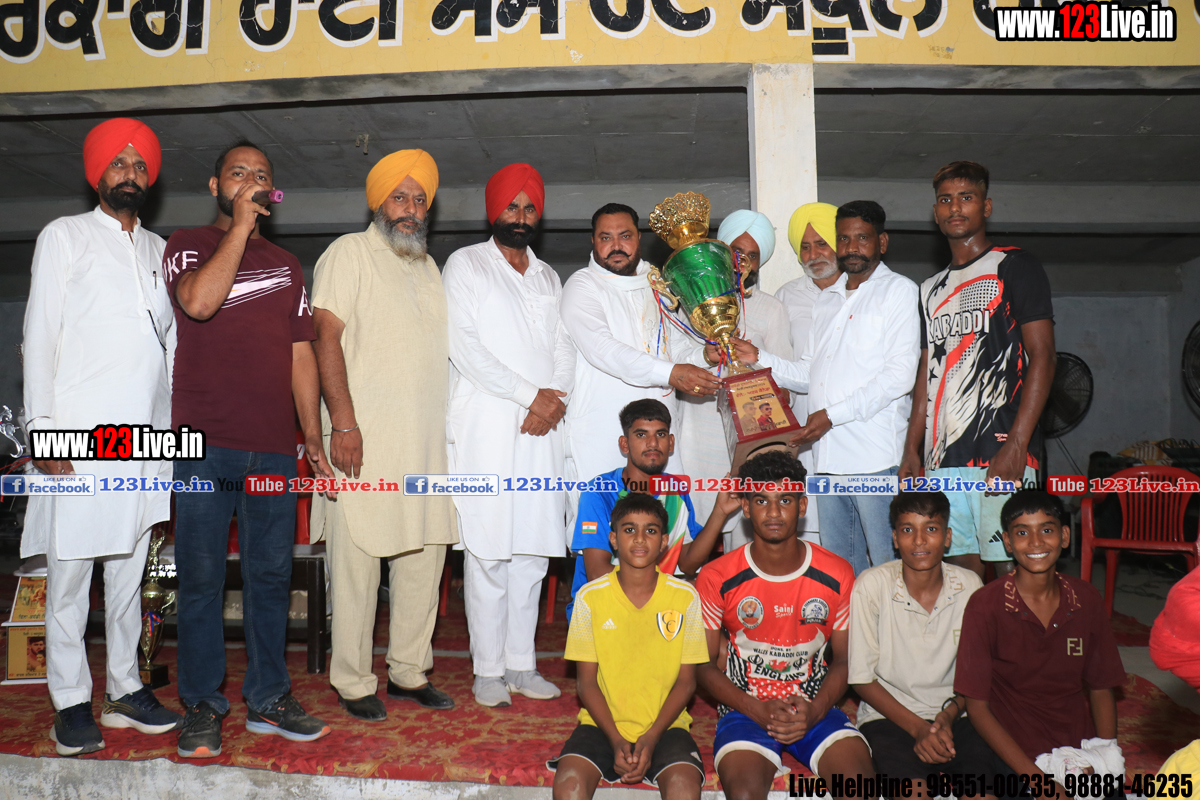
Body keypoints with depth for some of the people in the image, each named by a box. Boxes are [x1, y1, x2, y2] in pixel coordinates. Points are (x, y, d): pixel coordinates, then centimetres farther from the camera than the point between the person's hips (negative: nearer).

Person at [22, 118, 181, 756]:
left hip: (146, 436, 4)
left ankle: (125, 690, 17)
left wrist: (173, 428, 12)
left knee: (129, 570, 9)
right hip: (78, 436, -4)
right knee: (69, 574, 0)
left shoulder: (158, 250, 18)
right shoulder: (64, 236, 7)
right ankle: (71, 703, 10)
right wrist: (42, 427, -8)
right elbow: (40, 334, 1)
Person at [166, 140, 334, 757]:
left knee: (270, 575, 7)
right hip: (205, 442, -3)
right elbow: (198, 301, -16)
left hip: (275, 446, 4)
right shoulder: (188, 244, 8)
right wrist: (240, 227, -7)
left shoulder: (286, 265, 19)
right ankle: (202, 705, 14)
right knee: (201, 577, 2)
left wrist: (313, 437, 10)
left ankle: (268, 698, 18)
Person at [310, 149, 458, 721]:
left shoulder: (428, 268, 21)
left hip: (426, 442, 7)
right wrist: (344, 423, -18)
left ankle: (409, 672, 21)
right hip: (364, 437, -6)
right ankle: (353, 682, 10)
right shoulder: (349, 253, 1)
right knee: (356, 561, -2)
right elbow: (326, 336, -9)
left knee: (424, 556, 8)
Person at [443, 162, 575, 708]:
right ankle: (488, 669, 6)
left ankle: (521, 663, 16)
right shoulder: (465, 265, 5)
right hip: (486, 424, -5)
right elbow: (464, 346, -6)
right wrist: (529, 394, -10)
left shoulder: (548, 277, 22)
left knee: (533, 549, 6)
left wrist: (554, 397, -5)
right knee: (488, 551, -4)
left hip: (542, 425, 5)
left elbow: (564, 347, 15)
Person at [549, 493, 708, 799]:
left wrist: (651, 738, -11)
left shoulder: (685, 597, -4)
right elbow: (587, 680, -1)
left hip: (664, 724, 0)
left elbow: (686, 680, 0)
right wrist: (616, 740, -13)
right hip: (603, 722, 0)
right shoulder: (590, 597, -5)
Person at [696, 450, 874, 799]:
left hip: (815, 708, 2)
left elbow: (845, 659, 6)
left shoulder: (837, 575, -2)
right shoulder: (716, 579, -6)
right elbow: (702, 664, 0)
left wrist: (815, 710, -12)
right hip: (745, 709, -2)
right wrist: (757, 709, -14)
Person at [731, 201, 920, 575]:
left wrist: (833, 414, -14)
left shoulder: (899, 291, 1)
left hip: (875, 455, -6)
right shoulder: (828, 298, 21)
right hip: (827, 454, 6)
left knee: (888, 565, -1)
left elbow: (901, 374, -10)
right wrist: (759, 359, 6)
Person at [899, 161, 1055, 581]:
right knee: (960, 568, 7)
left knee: (1009, 569, -7)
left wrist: (1017, 445, -16)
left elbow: (1042, 356, -6)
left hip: (1001, 451, -5)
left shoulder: (1014, 266, 3)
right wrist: (912, 449, 11)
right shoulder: (931, 288, 20)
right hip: (942, 457, 6)